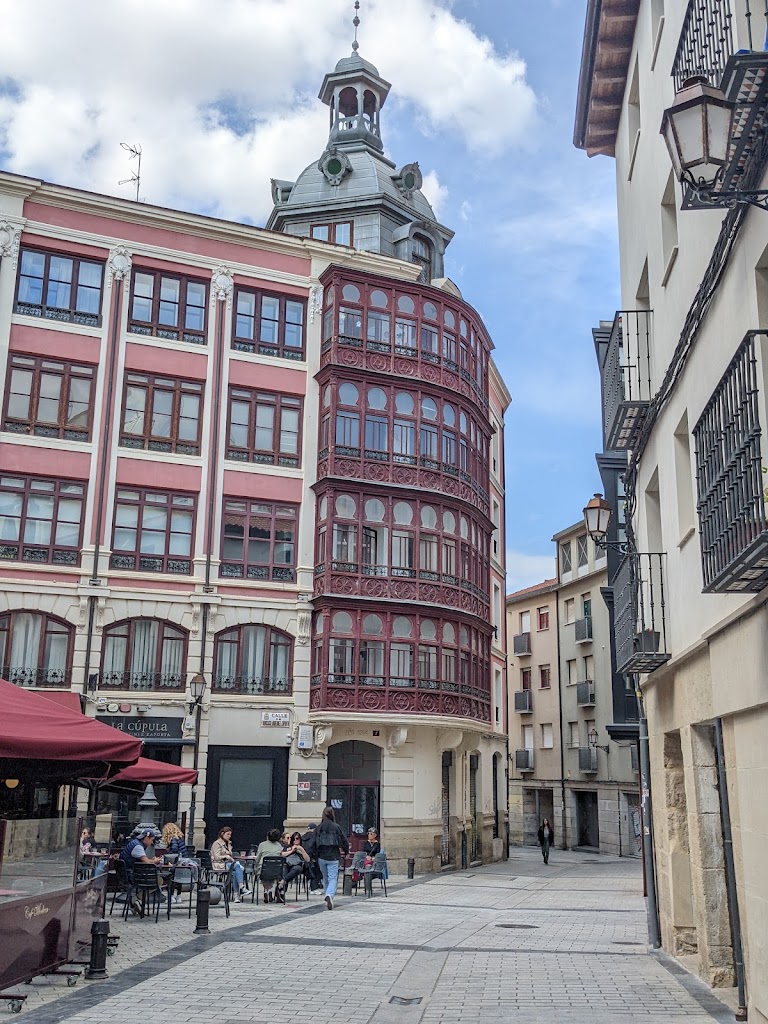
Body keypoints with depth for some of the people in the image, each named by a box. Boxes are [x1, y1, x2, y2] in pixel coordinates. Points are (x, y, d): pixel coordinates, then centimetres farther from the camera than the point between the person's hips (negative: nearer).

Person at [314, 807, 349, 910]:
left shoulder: (318, 828, -1)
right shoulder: (336, 827, -6)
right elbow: (344, 841, -1)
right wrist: (346, 852, 17)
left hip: (321, 857, 3)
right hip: (333, 857, -3)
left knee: (325, 878, 19)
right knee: (333, 878, -3)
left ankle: (327, 898, 25)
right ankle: (330, 895, -28)